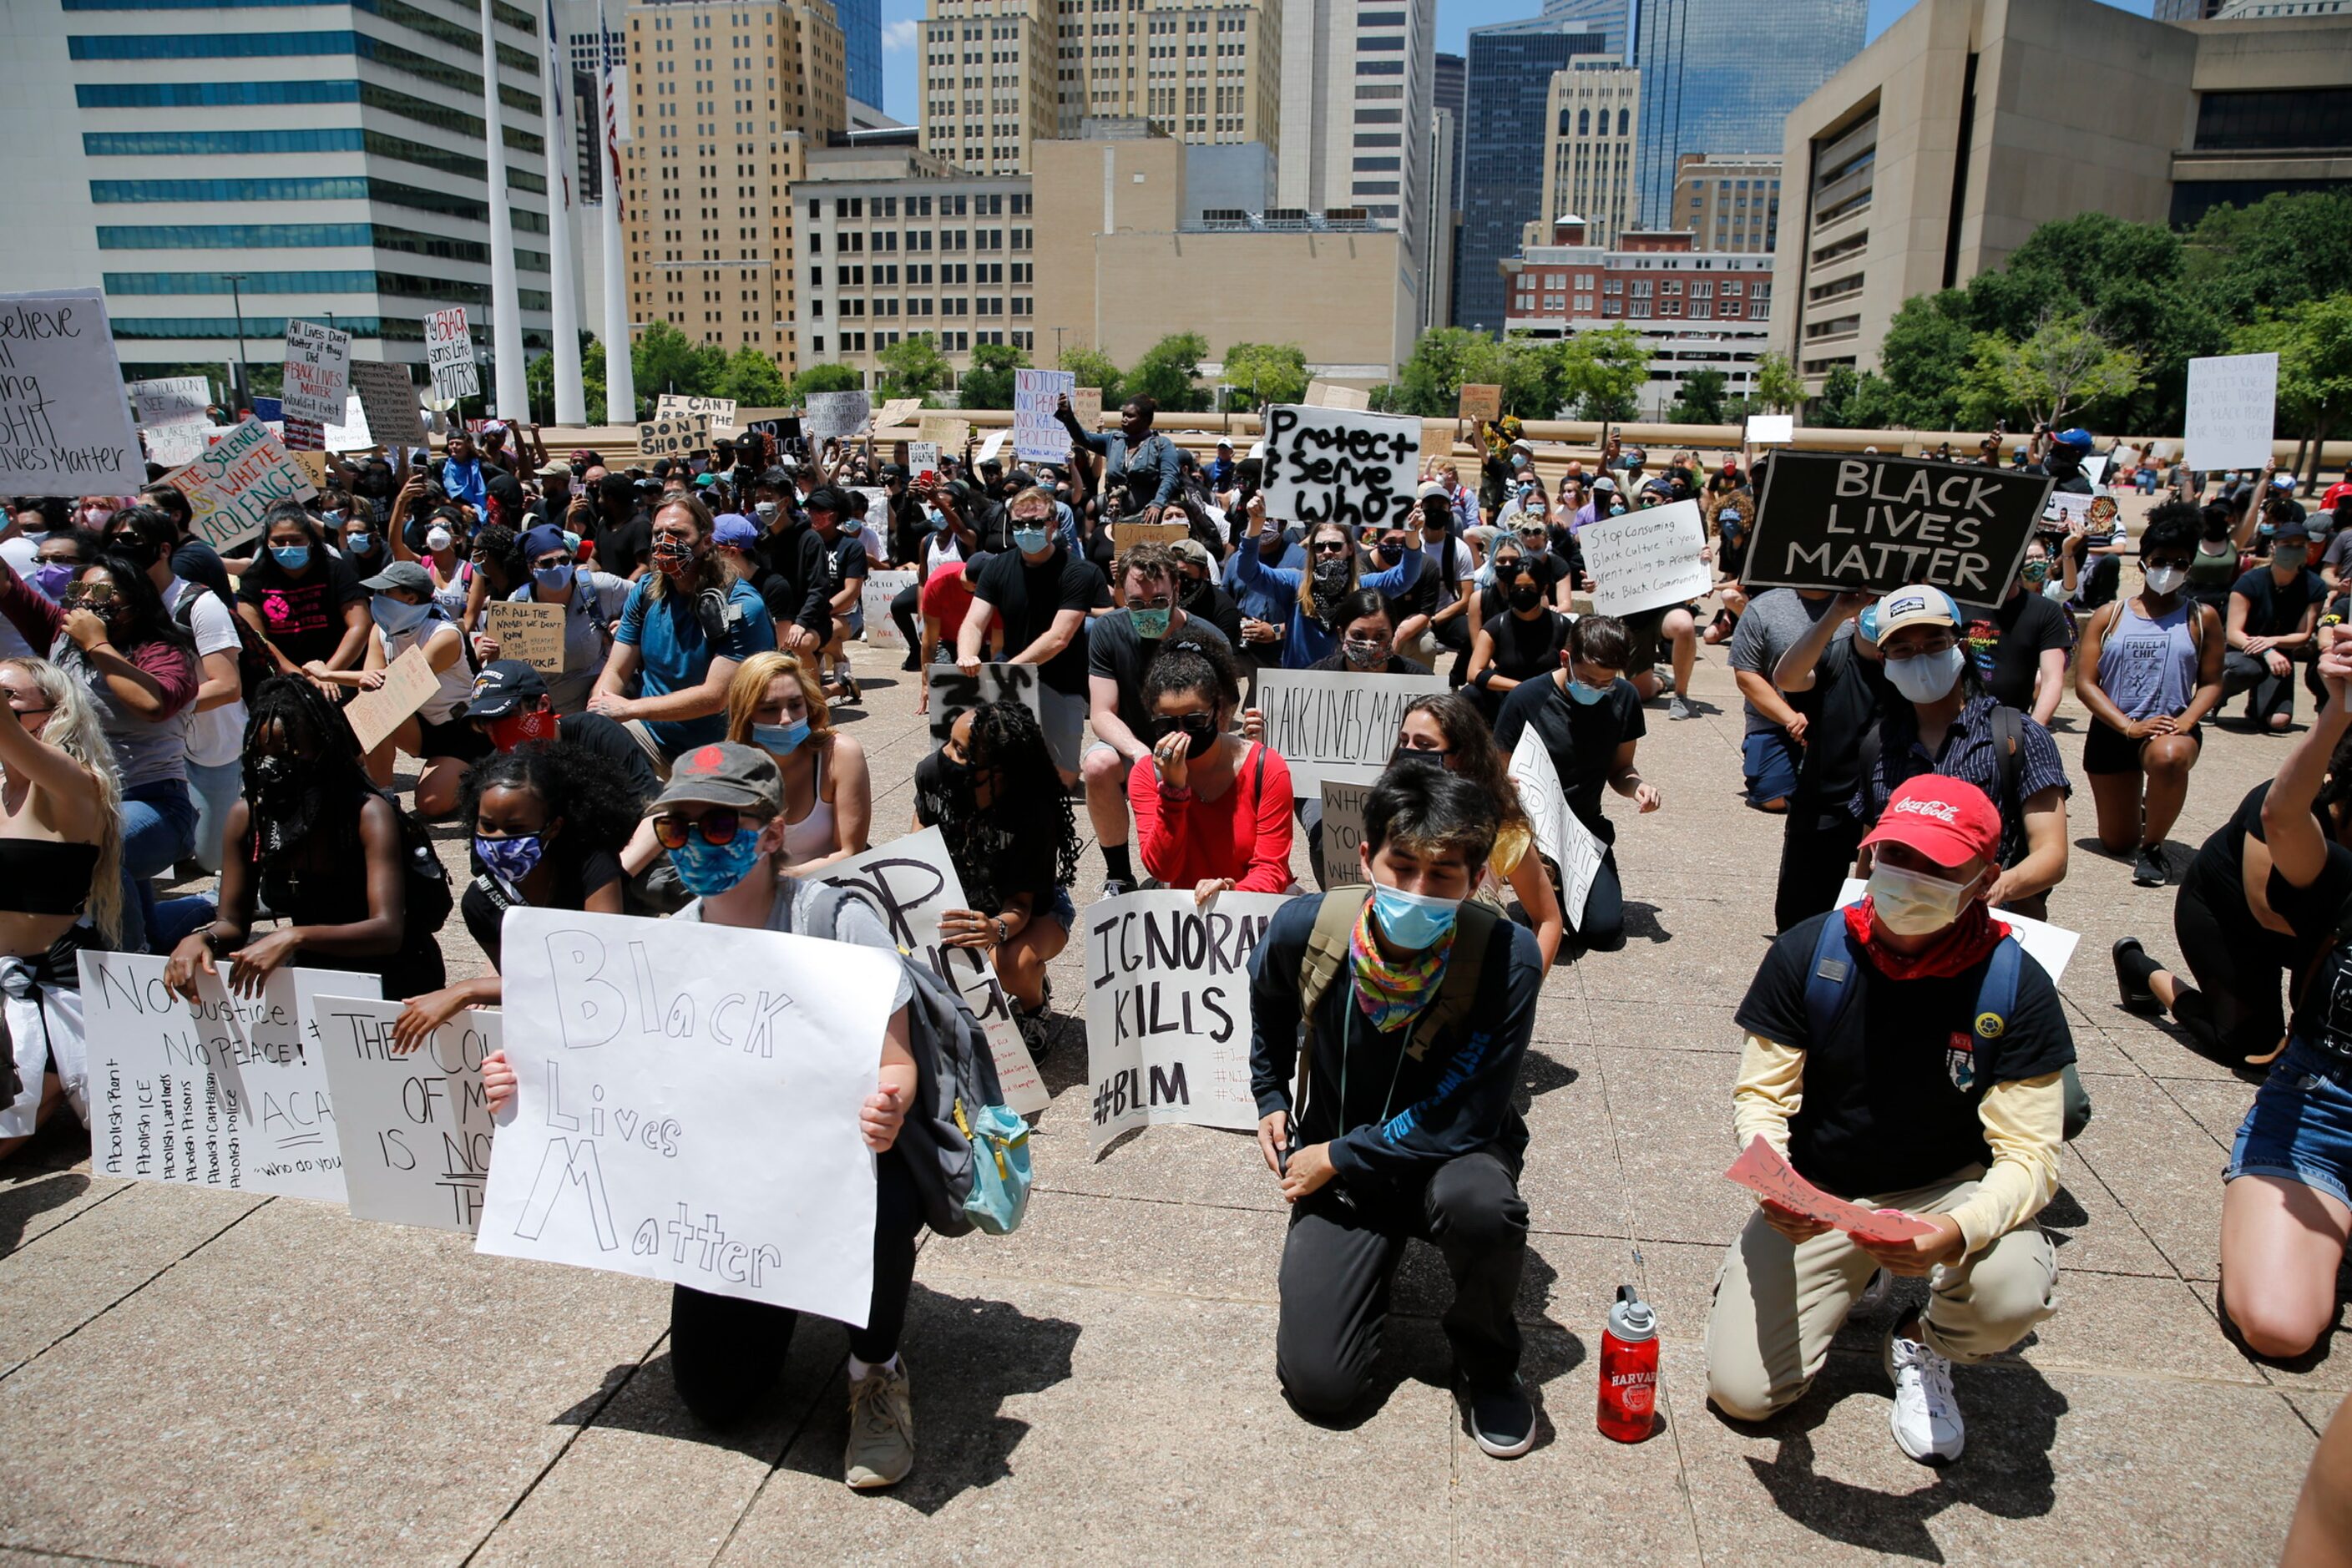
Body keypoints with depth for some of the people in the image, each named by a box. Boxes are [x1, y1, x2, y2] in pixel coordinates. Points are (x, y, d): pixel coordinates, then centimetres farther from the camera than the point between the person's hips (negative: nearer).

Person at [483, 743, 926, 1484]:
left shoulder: (838, 921, -17)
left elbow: (896, 1066, -17)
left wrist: (885, 1113, -42)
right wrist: (532, 1088, -15)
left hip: (843, 1159, -4)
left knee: (876, 1200, -40)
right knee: (714, 1398, -4)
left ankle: (877, 1369, -6)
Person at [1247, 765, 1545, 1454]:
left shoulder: (1507, 957, -28)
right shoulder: (1304, 929, -18)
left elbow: (1466, 1119, -25)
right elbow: (1269, 1007, 9)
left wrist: (1337, 1157, -19)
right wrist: (1270, 1097, 8)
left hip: (1449, 1155, -2)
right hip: (1336, 1167, 2)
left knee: (1480, 1202, -39)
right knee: (1317, 1383, -11)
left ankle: (1486, 1363, -5)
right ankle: (1373, 1261, 23)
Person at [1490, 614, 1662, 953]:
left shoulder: (1624, 699, 0)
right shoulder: (1526, 698, -12)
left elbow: (1619, 769, 11)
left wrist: (1638, 786, -13)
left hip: (1586, 827, 4)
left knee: (1605, 930, -16)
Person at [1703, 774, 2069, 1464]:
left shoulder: (2015, 988, -15)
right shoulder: (1807, 952, -13)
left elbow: (2029, 1153, -16)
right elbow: (1760, 1094, -8)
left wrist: (1959, 1230, -37)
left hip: (1946, 1190, 0)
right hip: (1817, 1194, 1)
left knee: (2015, 1290, -34)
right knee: (1741, 1389, -12)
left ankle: (1923, 1346, 5)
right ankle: (1850, 1276, 20)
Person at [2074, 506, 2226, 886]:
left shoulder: (2201, 618, 4)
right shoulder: (2109, 615, 4)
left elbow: (2210, 683, 3)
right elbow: (2085, 682, -3)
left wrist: (2185, 722, -17)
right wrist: (2129, 726, -16)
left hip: (2170, 728, -2)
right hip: (2112, 730, 2)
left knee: (2169, 756, -42)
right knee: (2115, 843, 8)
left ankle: (2152, 848, -18)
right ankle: (2139, 809, 47)